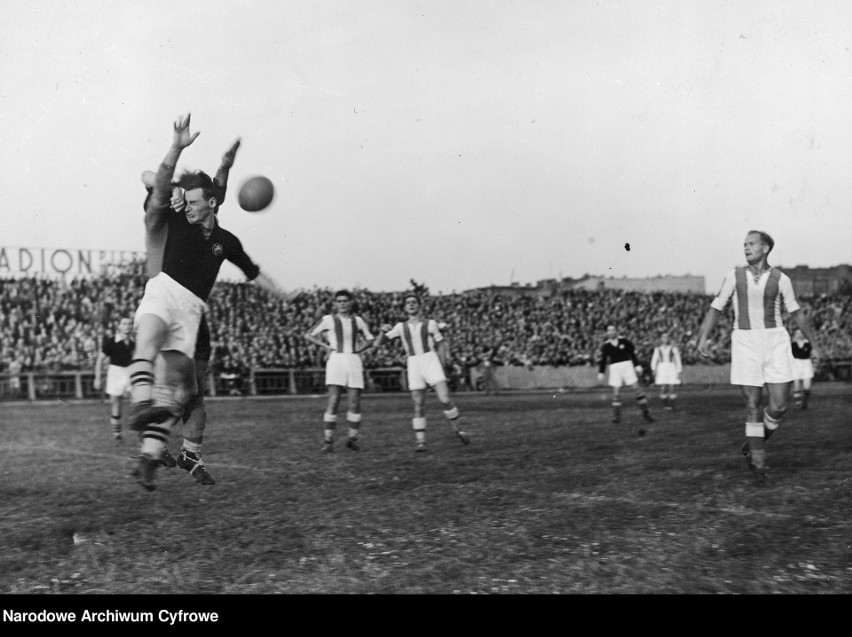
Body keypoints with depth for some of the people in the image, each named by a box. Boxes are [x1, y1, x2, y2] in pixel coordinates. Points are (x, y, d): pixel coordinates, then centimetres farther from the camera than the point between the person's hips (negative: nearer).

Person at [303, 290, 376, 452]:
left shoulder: (358, 321, 13)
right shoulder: (328, 320, 5)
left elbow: (370, 339, 23)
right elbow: (308, 335, 9)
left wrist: (360, 348, 4)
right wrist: (326, 346, -2)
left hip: (354, 361, 3)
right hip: (336, 360, -3)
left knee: (355, 403, 0)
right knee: (333, 401, -13)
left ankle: (353, 438, 15)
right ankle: (328, 441, -10)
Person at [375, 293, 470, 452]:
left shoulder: (430, 324, 9)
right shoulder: (401, 327, 13)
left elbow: (441, 345, 14)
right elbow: (378, 343, 12)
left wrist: (441, 367, 6)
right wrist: (383, 331, -8)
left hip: (431, 360, -1)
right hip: (413, 365, 1)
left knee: (445, 399, -12)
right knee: (418, 405, -3)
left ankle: (457, 431, 6)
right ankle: (420, 441, 4)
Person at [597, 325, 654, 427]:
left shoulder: (624, 341, 3)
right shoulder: (606, 346, 5)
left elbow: (633, 352, 8)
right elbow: (603, 360, 11)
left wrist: (637, 365, 2)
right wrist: (600, 373, 6)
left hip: (627, 365, 0)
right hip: (615, 368, 0)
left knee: (637, 388, -4)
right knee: (615, 391, -6)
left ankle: (646, 413, 3)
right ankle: (616, 416, 0)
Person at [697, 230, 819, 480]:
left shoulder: (780, 279, 2)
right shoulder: (734, 276, 3)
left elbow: (797, 313, 12)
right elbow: (715, 309, 6)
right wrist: (703, 339, -6)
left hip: (775, 341, 0)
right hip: (745, 342, 0)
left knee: (778, 405, -6)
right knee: (753, 403, -2)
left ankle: (754, 444, 22)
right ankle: (758, 460, 10)